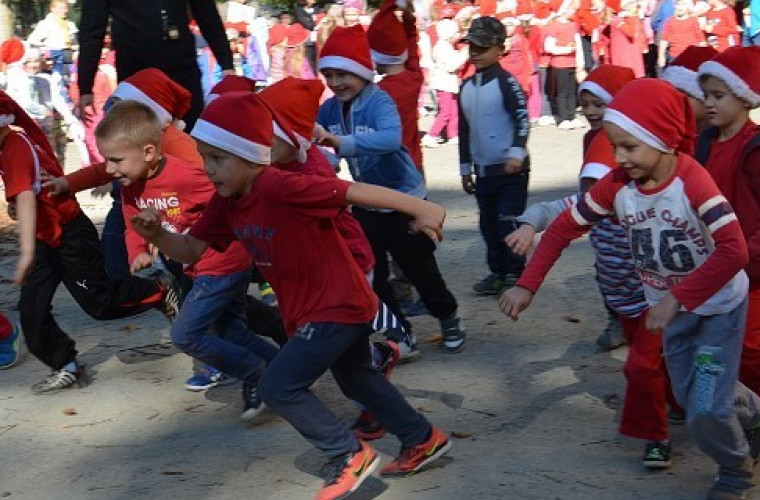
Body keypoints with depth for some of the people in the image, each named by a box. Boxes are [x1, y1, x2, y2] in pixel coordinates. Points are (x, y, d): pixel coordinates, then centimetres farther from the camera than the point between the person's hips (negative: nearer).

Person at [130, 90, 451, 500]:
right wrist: (156, 234, -20)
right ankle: (423, 439, 45)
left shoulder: (281, 188, -28)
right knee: (357, 379, 27)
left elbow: (356, 191, -29)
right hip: (323, 308, 10)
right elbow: (190, 250, 0)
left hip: (337, 306, -10)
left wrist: (421, 209, -30)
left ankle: (350, 455, 6)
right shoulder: (226, 202, -2)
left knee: (278, 387, -10)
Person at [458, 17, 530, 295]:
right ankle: (497, 272, 22)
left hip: (510, 169, -7)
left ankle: (515, 275, 5)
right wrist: (465, 168, 19)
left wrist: (516, 153, -29)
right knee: (488, 225, 11)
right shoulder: (466, 87, 11)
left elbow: (523, 119, -17)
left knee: (509, 223, -5)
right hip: (483, 170, 7)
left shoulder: (506, 82, -10)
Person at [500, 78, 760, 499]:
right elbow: (565, 227, -7)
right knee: (690, 397, 18)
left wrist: (677, 298, -34)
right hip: (671, 306, 6)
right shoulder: (617, 184, -15)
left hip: (718, 306, -6)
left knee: (706, 410, -9)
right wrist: (527, 285, -14)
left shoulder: (692, 181, -31)